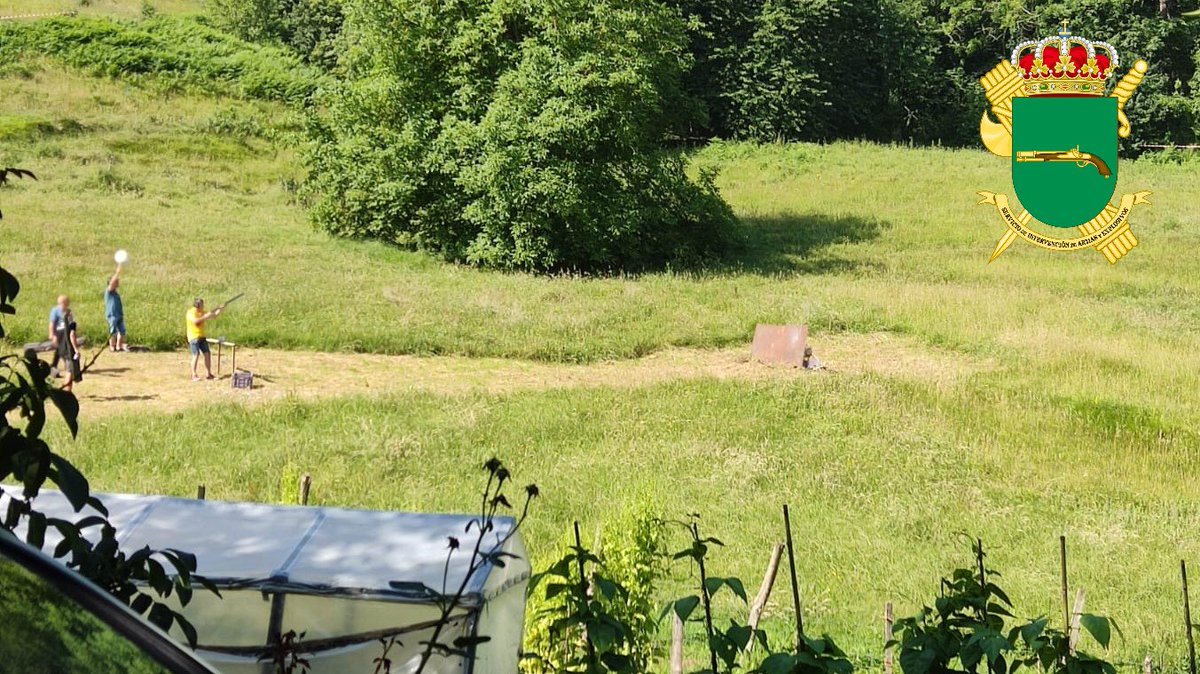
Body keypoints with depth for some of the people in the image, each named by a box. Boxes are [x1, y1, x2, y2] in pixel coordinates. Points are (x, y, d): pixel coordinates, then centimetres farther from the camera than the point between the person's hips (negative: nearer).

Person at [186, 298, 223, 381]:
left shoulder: (202, 312, 12)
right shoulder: (190, 312, -10)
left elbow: (214, 316, 17)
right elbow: (195, 321, -27)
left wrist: (219, 309, 4)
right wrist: (205, 317, -26)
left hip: (201, 337, 7)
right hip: (193, 337, -7)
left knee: (207, 354, 3)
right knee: (196, 355, -15)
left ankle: (209, 374, 11)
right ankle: (194, 375, -9)